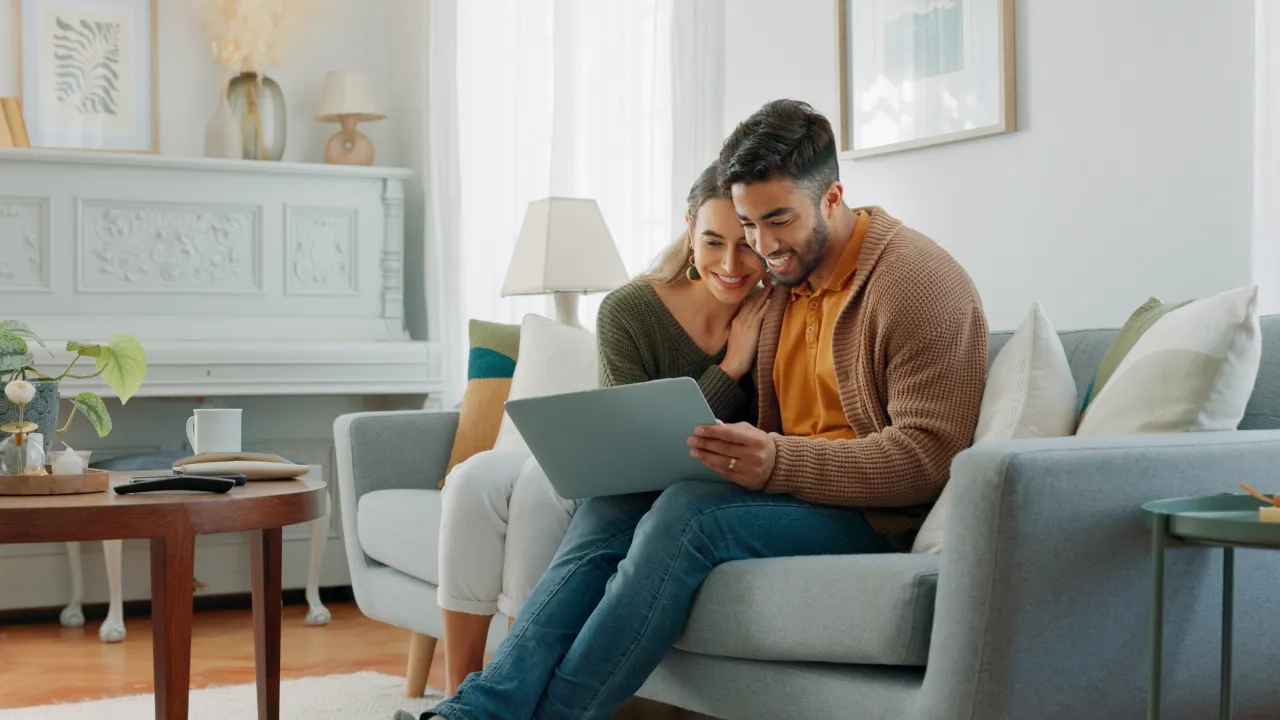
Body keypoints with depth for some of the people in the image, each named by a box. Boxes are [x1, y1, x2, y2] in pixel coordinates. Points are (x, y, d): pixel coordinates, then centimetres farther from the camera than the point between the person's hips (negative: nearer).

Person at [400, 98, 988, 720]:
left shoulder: (919, 282, -9)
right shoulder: (784, 280, 15)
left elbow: (928, 457, -17)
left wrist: (779, 462, -29)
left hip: (874, 513, -7)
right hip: (786, 491, 7)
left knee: (688, 511, -31)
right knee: (609, 506, -14)